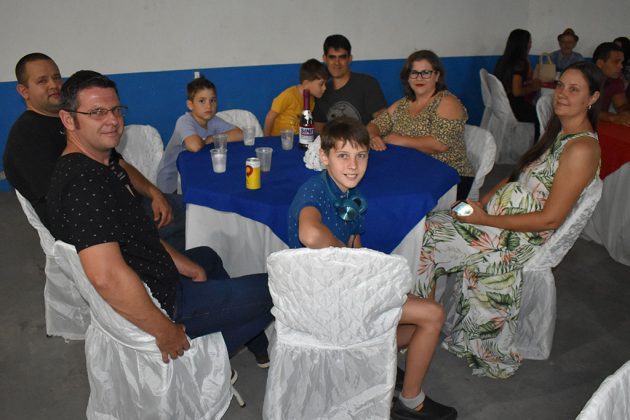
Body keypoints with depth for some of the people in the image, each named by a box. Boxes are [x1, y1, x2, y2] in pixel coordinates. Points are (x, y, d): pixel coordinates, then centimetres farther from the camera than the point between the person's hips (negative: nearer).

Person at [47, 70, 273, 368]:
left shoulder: (105, 164, 6)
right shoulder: (82, 182, -28)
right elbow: (106, 277, -35)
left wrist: (184, 266, 12)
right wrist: (165, 331, -26)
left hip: (154, 277, 11)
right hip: (159, 303, -11)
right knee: (270, 292, -2)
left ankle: (257, 348, 43)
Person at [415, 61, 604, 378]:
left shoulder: (582, 149, -19)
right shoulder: (558, 132, 11)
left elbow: (550, 219, -21)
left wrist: (486, 219, -18)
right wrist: (482, 202, 2)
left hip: (515, 238, -9)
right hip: (494, 215, 9)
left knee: (425, 239, -10)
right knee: (426, 222, 1)